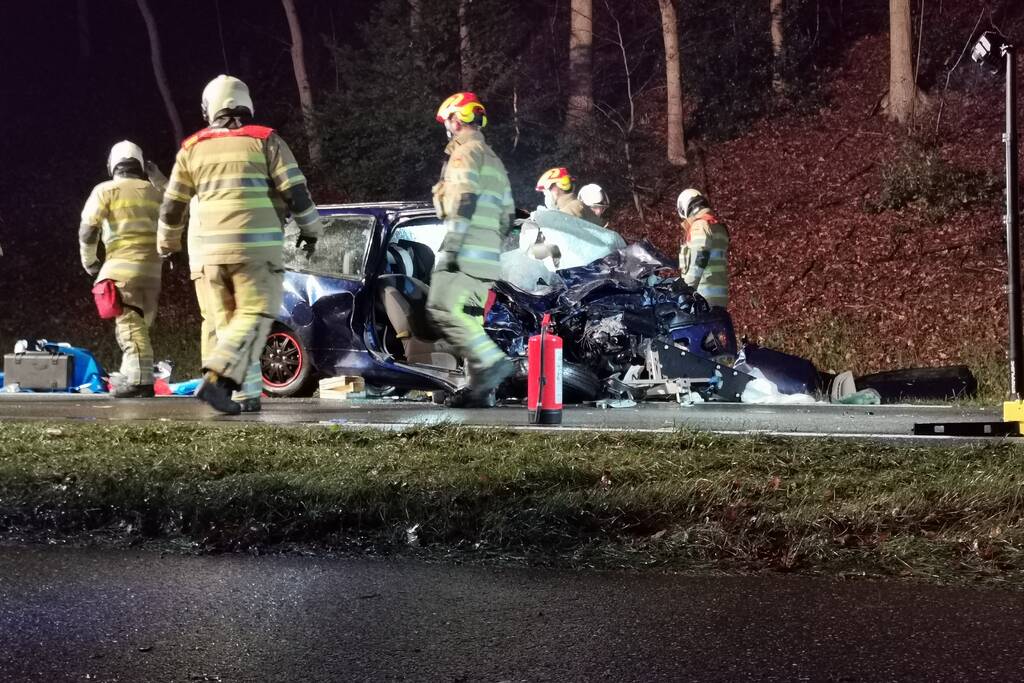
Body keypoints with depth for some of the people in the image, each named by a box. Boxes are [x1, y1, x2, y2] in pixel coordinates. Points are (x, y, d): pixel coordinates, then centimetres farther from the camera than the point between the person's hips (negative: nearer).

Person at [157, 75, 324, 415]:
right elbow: (296, 193, -1)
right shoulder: (265, 141, 3)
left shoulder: (192, 148, 13)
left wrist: (168, 244, 35)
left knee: (228, 323, 13)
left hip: (212, 251, 4)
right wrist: (311, 230, 14)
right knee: (254, 317, -5)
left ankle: (246, 393, 9)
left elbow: (172, 207, 19)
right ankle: (216, 378, -23)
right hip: (257, 247, -4)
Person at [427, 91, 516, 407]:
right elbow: (506, 216, 26)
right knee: (469, 317, 8)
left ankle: (492, 361, -26)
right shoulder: (494, 162, 27)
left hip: (464, 252, -9)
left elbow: (464, 203, -16)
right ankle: (479, 385, 1)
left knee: (443, 309, -16)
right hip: (488, 259, 9)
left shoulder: (466, 152, -3)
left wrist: (450, 247, -21)